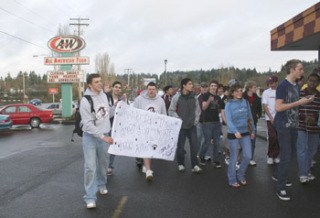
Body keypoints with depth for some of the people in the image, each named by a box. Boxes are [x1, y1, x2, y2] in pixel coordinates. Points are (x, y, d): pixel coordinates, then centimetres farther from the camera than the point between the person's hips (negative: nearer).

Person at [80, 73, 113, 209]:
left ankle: (102, 185, 41)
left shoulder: (104, 95, 1)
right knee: (90, 167, -7)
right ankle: (90, 197, 1)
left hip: (104, 135, 6)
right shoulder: (85, 101, -18)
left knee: (102, 163, 19)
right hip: (90, 136, -5)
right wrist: (103, 136, -24)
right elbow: (88, 124, -21)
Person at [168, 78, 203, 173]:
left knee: (194, 145, 0)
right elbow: (171, 111, -4)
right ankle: (180, 164, 23)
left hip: (192, 126, 3)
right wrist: (178, 119, -10)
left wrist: (196, 120, 5)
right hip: (181, 126, -3)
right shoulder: (177, 97, -7)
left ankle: (195, 165, 8)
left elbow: (198, 109, 14)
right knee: (180, 146, 6)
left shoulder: (194, 97, 4)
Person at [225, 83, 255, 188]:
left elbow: (250, 117, 12)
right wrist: (235, 131, -34)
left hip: (245, 133, 4)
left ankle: (241, 175, 28)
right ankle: (232, 180, 22)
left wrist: (253, 130, 13)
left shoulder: (245, 102, 4)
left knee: (248, 156, 3)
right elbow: (228, 120, -19)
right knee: (234, 158, 5)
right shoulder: (229, 104, -9)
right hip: (233, 134, -4)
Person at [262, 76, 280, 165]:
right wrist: (271, 117, -8)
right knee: (272, 137, -7)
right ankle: (270, 156, 8)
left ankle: (276, 155, 18)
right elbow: (265, 106, 0)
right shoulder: (266, 92, 2)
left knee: (278, 137, 4)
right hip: (270, 118, -1)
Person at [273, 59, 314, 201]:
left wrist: (305, 102, 4)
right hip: (283, 125, -8)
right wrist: (299, 102, -19)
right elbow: (278, 107, -21)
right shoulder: (283, 86, -15)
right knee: (286, 157, -6)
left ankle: (277, 175, 36)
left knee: (288, 154, 18)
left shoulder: (296, 86, 10)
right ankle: (280, 189, 4)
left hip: (293, 125, 8)